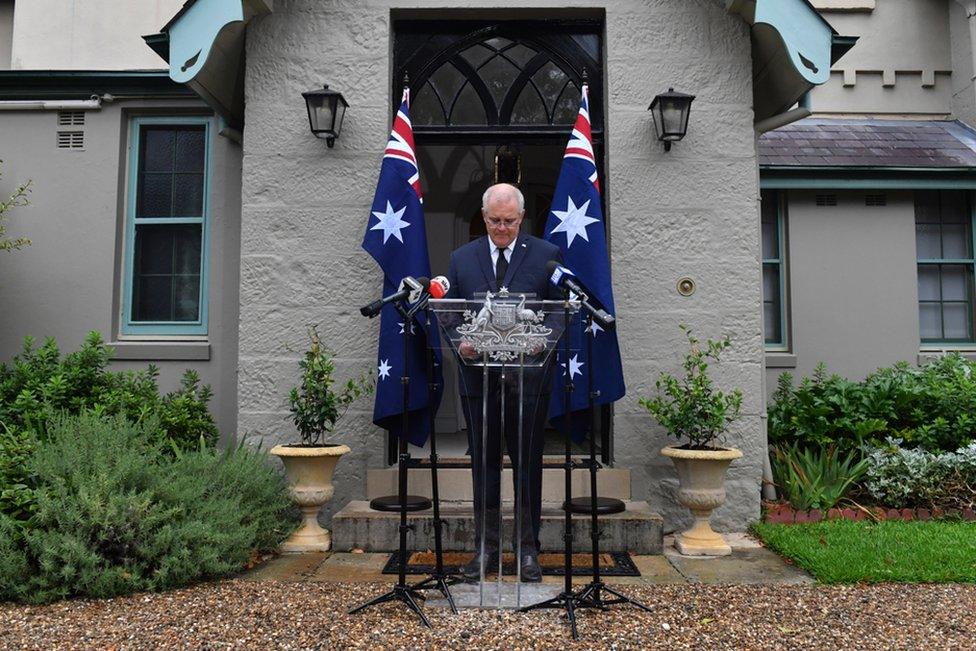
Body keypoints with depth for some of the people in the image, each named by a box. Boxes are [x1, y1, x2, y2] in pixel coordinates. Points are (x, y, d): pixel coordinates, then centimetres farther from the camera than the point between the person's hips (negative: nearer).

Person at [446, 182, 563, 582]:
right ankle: (485, 547, 21)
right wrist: (460, 341, -10)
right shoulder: (462, 258, 10)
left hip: (529, 378, -2)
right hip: (478, 376, 2)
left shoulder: (547, 255, 4)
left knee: (528, 463, 6)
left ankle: (528, 549, 19)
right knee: (484, 464, 9)